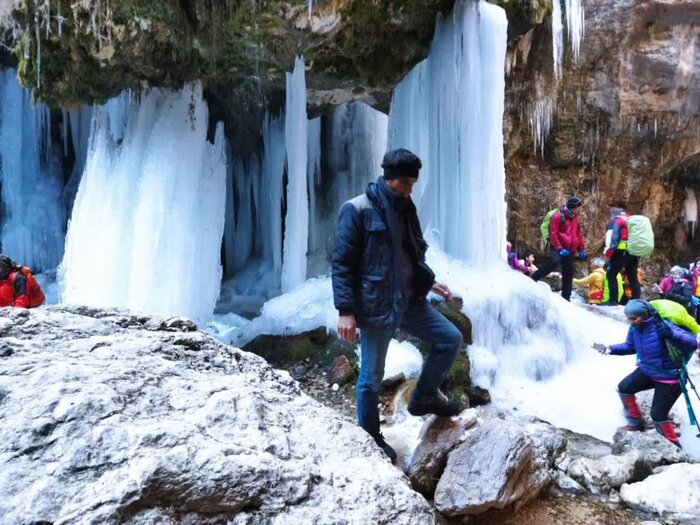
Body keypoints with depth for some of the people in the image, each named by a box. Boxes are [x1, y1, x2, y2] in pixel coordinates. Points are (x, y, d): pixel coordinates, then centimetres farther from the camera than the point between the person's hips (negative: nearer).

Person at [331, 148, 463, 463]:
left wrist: (430, 282, 9)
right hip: (375, 306, -7)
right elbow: (342, 263, -14)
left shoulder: (405, 209, 10)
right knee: (372, 377, 5)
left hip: (409, 301, 7)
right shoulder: (357, 210, -12)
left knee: (451, 339, 9)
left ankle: (423, 398, 27)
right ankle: (370, 440, 24)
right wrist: (345, 310, -18)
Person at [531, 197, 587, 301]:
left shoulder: (575, 218, 15)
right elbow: (553, 234, -13)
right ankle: (534, 278, -21)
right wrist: (559, 249, -20)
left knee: (568, 273, 5)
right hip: (558, 248, -7)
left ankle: (566, 297, 12)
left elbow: (579, 234, 22)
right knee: (554, 262, -34)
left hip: (570, 250, 7)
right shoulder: (558, 216, -8)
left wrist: (582, 249, 14)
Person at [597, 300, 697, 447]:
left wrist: (671, 334, -52)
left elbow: (692, 342, -34)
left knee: (658, 415, -3)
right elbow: (630, 346, 11)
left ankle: (673, 444, 21)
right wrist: (612, 349, -7)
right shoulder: (635, 328, -9)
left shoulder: (662, 326, -31)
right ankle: (636, 422, 30)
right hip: (646, 371, 7)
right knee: (624, 388, 11)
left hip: (669, 378, -7)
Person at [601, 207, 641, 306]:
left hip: (622, 251, -7)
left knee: (611, 274, -2)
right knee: (633, 277, 15)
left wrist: (607, 254, -8)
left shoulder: (615, 221, 4)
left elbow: (612, 238, -9)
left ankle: (613, 300, -8)